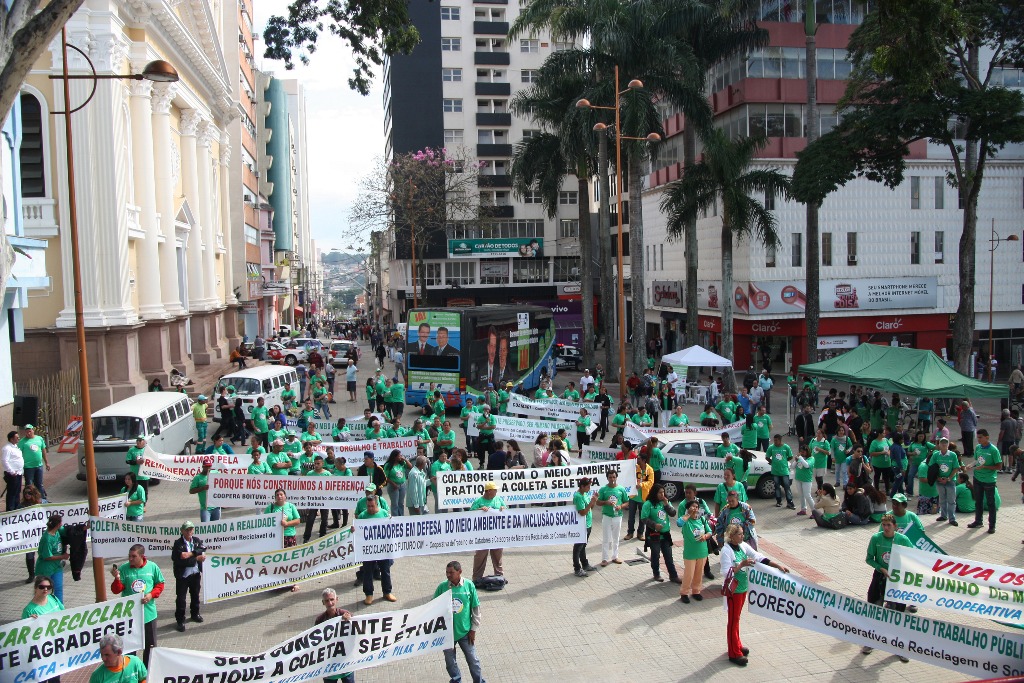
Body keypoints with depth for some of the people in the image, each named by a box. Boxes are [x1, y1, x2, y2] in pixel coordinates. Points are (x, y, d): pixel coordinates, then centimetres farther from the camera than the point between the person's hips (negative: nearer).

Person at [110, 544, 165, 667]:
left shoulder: (152, 567, -7)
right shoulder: (123, 569, -9)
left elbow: (160, 584, 4)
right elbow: (116, 590, -8)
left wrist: (152, 594, -13)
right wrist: (117, 578, -27)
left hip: (148, 612, 1)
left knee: (150, 644, 13)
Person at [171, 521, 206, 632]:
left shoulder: (197, 540, 2)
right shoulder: (178, 543, -12)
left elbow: (203, 549, -14)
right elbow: (177, 560, -21)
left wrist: (191, 553, -29)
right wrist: (196, 558, -21)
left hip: (196, 573, 4)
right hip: (182, 575, -4)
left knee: (195, 595, 19)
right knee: (180, 598, 1)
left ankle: (195, 613, 38)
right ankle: (180, 620, 13)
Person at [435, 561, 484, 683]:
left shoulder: (469, 586, -13)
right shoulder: (442, 587, -12)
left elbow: (476, 609, -4)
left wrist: (474, 629, -2)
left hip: (465, 631, -1)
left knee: (473, 659, 11)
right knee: (450, 660, 15)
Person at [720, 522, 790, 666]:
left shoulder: (743, 546, 0)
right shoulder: (726, 550, -22)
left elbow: (759, 557, -1)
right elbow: (726, 573, -25)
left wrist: (778, 565, -8)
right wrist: (742, 564, -33)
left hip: (743, 588, 7)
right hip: (733, 590, -7)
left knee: (736, 618, 20)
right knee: (733, 620, 2)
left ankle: (737, 645, 35)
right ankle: (734, 653, 11)